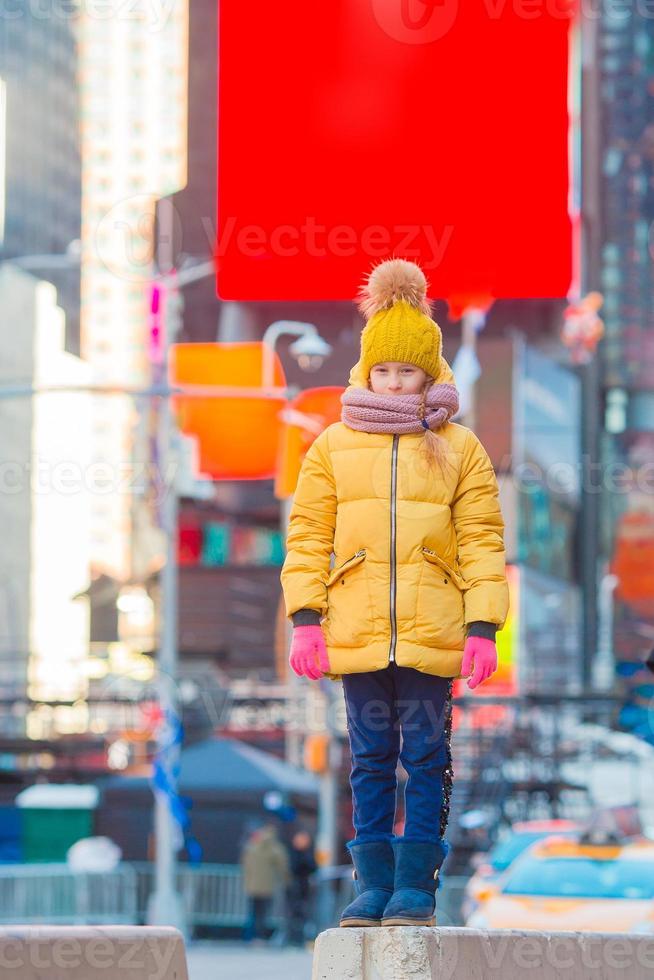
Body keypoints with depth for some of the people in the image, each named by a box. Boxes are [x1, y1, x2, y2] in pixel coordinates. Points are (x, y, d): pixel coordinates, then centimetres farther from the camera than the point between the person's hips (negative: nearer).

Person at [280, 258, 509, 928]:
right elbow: (307, 536, 7)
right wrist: (305, 619, -2)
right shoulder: (334, 446, 8)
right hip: (355, 632, 1)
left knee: (426, 756, 0)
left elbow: (482, 542, 3)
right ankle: (373, 882, 10)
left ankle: (416, 883, 5)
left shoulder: (459, 449, 6)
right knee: (371, 757, 6)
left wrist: (482, 627, -4)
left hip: (431, 633, -1)